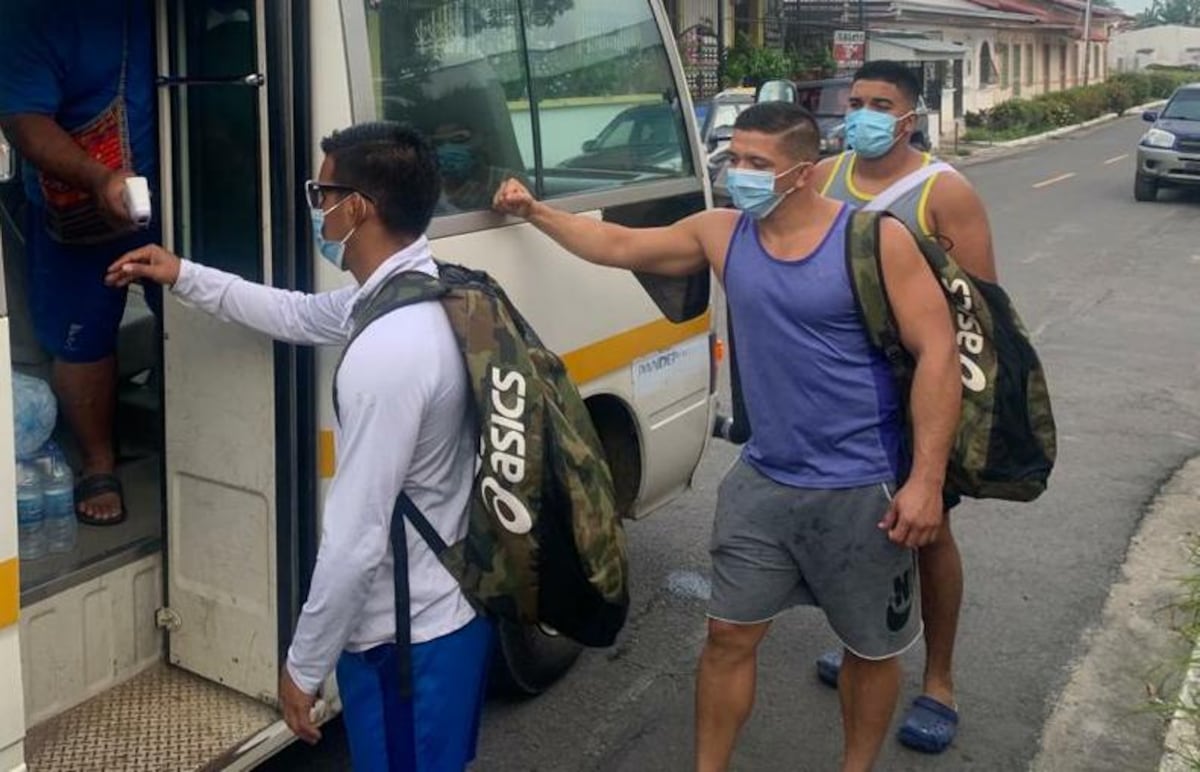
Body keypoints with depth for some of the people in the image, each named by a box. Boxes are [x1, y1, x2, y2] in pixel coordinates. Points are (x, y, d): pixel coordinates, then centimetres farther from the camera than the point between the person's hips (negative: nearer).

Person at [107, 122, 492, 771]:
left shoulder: (387, 355, -31)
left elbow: (354, 540, -27)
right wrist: (183, 276, 23)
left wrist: (303, 667, -15)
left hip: (409, 638, -9)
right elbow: (298, 315, 20)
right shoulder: (423, 295, 1)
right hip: (448, 610, 9)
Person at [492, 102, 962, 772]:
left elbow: (938, 353, -15)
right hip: (763, 481, 4)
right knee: (730, 635, 12)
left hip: (861, 490, -4)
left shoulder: (875, 240, -14)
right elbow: (619, 246, 15)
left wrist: (926, 480, -19)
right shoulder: (722, 233, 1)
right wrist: (535, 212, 10)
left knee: (872, 648, 14)